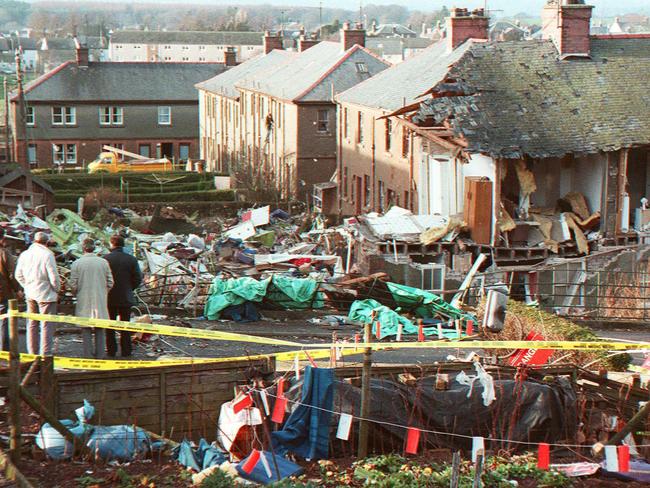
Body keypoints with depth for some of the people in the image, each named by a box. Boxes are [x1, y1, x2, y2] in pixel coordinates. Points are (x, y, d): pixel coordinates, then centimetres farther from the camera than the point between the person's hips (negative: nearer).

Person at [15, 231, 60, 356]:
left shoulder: (24, 254, 5)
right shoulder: (47, 254, -15)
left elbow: (18, 275, 10)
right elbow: (53, 276, -16)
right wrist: (57, 289, 1)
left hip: (30, 294, 6)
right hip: (46, 294, -6)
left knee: (32, 324, 14)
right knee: (46, 325, -2)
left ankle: (32, 354, 19)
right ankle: (45, 355, -5)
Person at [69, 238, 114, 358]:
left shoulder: (77, 263, -8)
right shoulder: (104, 262, -1)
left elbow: (73, 284, -6)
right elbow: (110, 283, 1)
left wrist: (77, 292, 14)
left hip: (84, 301, -2)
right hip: (101, 301, 2)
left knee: (86, 329, 5)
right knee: (100, 329, 9)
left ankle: (88, 354, 5)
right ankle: (100, 354, 10)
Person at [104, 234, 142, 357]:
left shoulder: (106, 259, -11)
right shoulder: (131, 259, -3)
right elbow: (138, 278, -2)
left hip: (110, 297, -2)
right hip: (126, 298, 2)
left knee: (109, 326, 8)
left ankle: (111, 350, 8)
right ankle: (126, 350, 9)